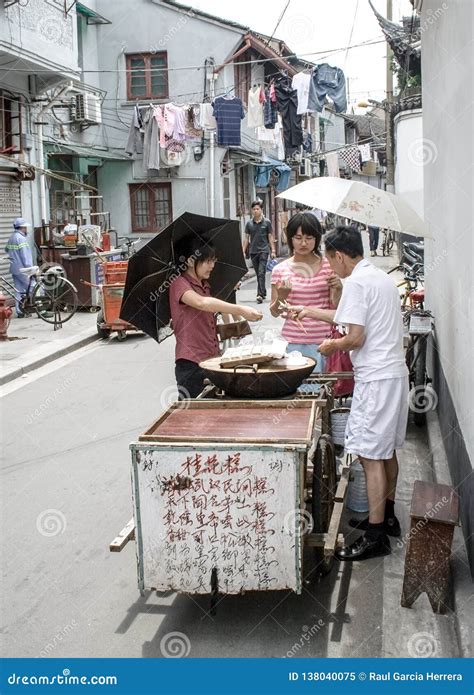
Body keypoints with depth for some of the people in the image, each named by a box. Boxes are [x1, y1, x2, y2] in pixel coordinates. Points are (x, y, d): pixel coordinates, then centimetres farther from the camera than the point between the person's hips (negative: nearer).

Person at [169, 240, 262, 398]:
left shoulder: (205, 285, 17)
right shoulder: (179, 284, -10)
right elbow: (201, 303, -30)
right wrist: (240, 310, -37)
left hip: (212, 359, 8)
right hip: (191, 363, -7)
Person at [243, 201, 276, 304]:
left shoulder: (267, 222, 1)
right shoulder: (249, 223, 7)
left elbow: (270, 237, 3)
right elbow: (246, 238, 10)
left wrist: (273, 250, -2)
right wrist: (243, 251, 5)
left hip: (263, 250, -3)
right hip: (253, 251, 4)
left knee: (261, 273, -12)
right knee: (258, 274, 10)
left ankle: (260, 294, -15)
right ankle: (263, 293, 22)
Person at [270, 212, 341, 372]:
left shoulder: (328, 266, 3)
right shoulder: (280, 270, 2)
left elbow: (335, 308, 6)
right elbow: (274, 312, 6)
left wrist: (338, 289, -12)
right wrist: (281, 298, -13)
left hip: (323, 341, 0)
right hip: (293, 343, 0)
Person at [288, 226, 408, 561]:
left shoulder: (356, 282, -15)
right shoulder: (381, 277, 15)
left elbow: (356, 336, -20)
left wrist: (333, 346, 1)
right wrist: (310, 311, 32)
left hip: (376, 378, -10)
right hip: (396, 373, 10)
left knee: (372, 456, -4)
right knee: (387, 450, 19)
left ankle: (376, 536, 2)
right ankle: (387, 515, 32)